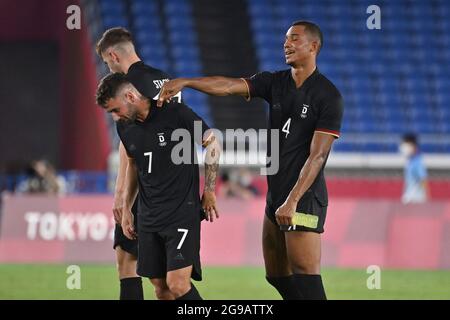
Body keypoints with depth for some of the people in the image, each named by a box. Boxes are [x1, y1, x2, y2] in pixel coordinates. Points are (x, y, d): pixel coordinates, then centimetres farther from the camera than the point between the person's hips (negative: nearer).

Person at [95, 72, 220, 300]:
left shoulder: (176, 114, -14)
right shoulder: (125, 126, 4)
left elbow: (212, 144, -3)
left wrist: (209, 191, -1)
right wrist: (125, 208, 18)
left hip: (183, 211, -6)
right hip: (148, 217, 6)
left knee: (177, 284, -17)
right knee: (161, 289, 6)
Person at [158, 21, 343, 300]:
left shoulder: (329, 97, -9)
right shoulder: (275, 82, 10)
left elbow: (317, 156, -15)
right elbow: (229, 86, -2)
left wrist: (292, 201, -21)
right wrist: (184, 82, -17)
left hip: (305, 200, -8)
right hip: (275, 197, 8)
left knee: (305, 281, -13)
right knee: (277, 276, 12)